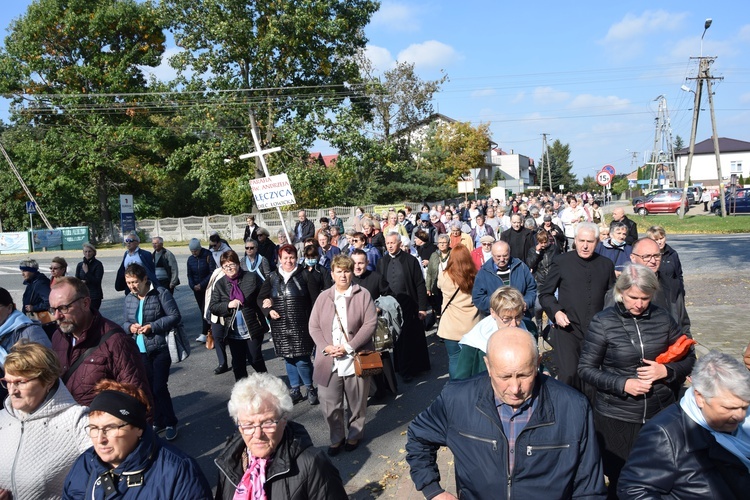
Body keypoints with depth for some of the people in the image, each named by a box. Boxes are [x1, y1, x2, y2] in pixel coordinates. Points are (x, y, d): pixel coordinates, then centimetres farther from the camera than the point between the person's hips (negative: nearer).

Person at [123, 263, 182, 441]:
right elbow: (125, 322, 16)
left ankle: (170, 423, 13)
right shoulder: (129, 298, 6)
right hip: (140, 351, 6)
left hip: (160, 348, -6)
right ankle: (158, 422, 28)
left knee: (160, 388, -4)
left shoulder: (161, 293, -11)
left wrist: (153, 326, -19)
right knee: (149, 388, 12)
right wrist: (130, 327, -7)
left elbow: (175, 316, -12)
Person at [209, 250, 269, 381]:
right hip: (233, 332, 3)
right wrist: (228, 305, -14)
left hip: (253, 329, -3)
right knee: (238, 363, 11)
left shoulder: (252, 277, -3)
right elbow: (213, 307, 1)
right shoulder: (220, 284, 4)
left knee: (255, 359, 4)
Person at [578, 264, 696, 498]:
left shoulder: (662, 318, 0)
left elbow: (688, 358, 9)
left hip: (660, 414, 3)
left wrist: (666, 371, -11)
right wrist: (622, 384, -18)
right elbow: (586, 368, -5)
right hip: (616, 417, -2)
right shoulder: (603, 322, -8)